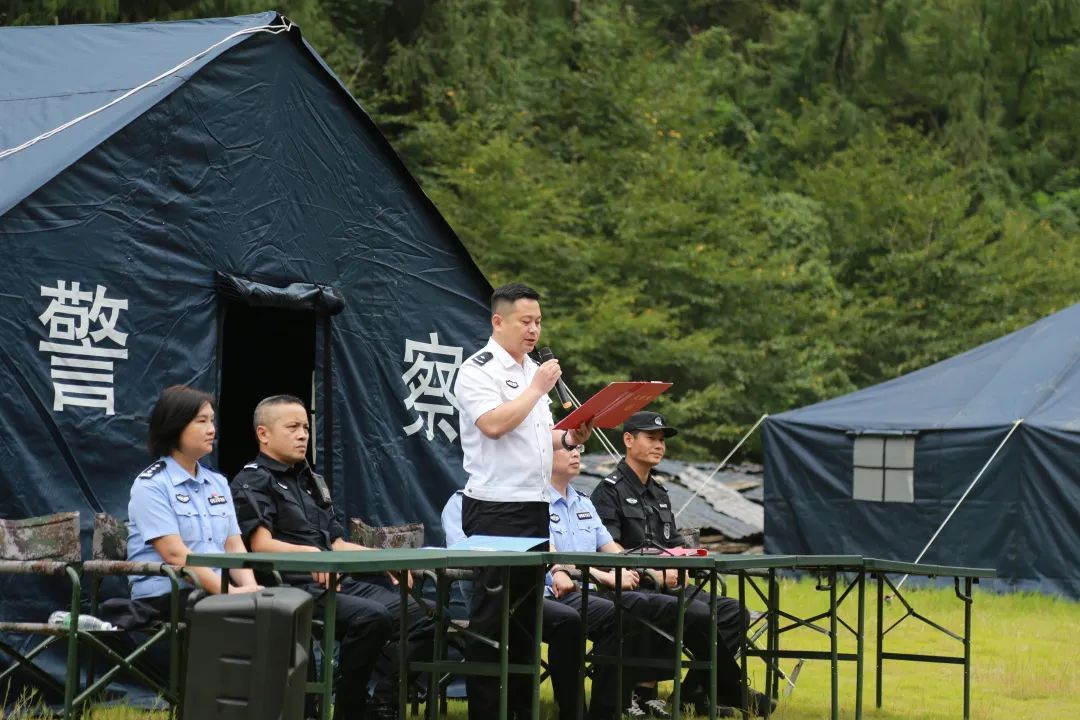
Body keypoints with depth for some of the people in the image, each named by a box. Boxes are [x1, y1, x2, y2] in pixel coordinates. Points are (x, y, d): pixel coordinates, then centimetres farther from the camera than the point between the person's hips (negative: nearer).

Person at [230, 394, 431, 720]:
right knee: (371, 617, -33)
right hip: (295, 589, -8)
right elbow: (261, 544, -15)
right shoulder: (252, 482, 1)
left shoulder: (311, 480, 27)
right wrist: (308, 553, -34)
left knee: (425, 615, -8)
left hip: (340, 582, 8)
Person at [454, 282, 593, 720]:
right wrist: (538, 388, -16)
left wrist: (569, 438, 4)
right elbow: (494, 424, -24)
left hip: (535, 503, 8)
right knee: (493, 610, -6)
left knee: (527, 607, 11)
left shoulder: (532, 370, 17)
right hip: (495, 507, -8)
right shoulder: (479, 370, -9)